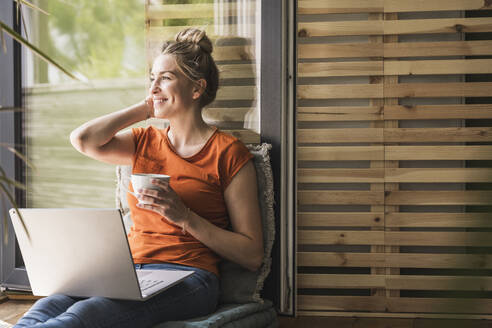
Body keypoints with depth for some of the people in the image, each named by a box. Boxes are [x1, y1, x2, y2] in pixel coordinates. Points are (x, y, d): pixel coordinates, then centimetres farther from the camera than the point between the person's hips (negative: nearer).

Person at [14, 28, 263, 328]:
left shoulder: (229, 153, 2)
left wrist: (185, 216, -13)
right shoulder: (146, 142, 20)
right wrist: (145, 109, 12)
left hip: (186, 280, -5)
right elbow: (83, 139, -1)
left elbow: (253, 256, -1)